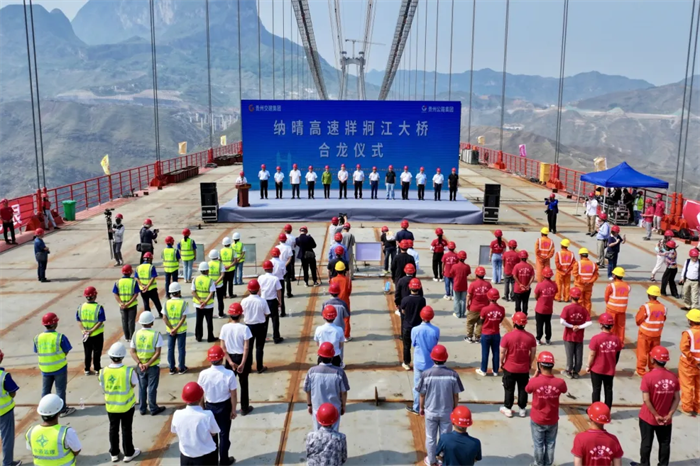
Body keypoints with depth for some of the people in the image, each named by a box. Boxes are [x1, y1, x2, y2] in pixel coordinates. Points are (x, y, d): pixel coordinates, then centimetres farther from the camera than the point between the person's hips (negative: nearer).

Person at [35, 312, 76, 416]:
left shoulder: (37, 338, -6)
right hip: (59, 367, -4)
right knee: (60, 389, 9)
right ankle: (63, 410, 18)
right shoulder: (60, 337, -19)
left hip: (45, 368, 4)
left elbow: (37, 353, 2)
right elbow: (66, 352, -11)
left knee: (45, 389, 19)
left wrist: (47, 358, 10)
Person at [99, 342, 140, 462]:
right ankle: (128, 453, 27)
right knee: (126, 429, 14)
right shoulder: (129, 371, -24)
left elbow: (103, 388, -4)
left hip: (111, 406, 2)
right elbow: (134, 384, -10)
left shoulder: (103, 371, -16)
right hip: (127, 406, -2)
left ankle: (114, 454, 32)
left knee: (113, 429, 19)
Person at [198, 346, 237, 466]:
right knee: (224, 434, 14)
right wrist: (233, 410, -2)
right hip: (224, 407, -2)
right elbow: (233, 394, -15)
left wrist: (202, 407, 12)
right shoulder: (229, 374, -23)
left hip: (209, 406, 2)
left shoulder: (203, 374, -16)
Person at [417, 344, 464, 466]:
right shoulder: (453, 374, -17)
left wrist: (421, 408, 10)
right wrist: (455, 409, 11)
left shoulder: (426, 374, -19)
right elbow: (456, 395, -6)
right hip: (447, 412, 0)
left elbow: (422, 394, -8)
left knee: (430, 438, 18)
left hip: (430, 412, 0)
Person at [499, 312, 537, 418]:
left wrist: (501, 362, 4)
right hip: (524, 368, 2)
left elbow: (502, 352, -13)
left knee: (509, 389, 13)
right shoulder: (530, 336, -9)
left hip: (510, 368, -2)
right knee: (523, 389, 16)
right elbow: (533, 352, 0)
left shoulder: (507, 336, -19)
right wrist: (530, 364, 15)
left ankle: (507, 409, 22)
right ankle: (522, 409, 26)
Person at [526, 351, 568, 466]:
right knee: (550, 445, 19)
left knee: (538, 445, 16)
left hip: (537, 420, -1)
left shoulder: (534, 381, -25)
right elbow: (564, 390, 5)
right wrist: (553, 377, 2)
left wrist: (536, 374, -2)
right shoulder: (560, 382, -19)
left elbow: (527, 389, -2)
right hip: (552, 421, 2)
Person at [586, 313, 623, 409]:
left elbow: (592, 355, -16)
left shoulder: (596, 338, -21)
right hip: (610, 370, 3)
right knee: (608, 390, 15)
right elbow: (617, 355, 3)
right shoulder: (616, 339, -7)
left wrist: (588, 366, -1)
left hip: (597, 369, -3)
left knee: (596, 390, 10)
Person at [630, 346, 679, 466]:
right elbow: (677, 398, -5)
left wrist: (656, 415, -10)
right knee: (665, 444, 17)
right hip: (666, 419, 3)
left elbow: (646, 400, -20)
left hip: (648, 418, -3)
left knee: (646, 443, 12)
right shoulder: (673, 377, -7)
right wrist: (669, 415, -3)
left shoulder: (648, 376, -20)